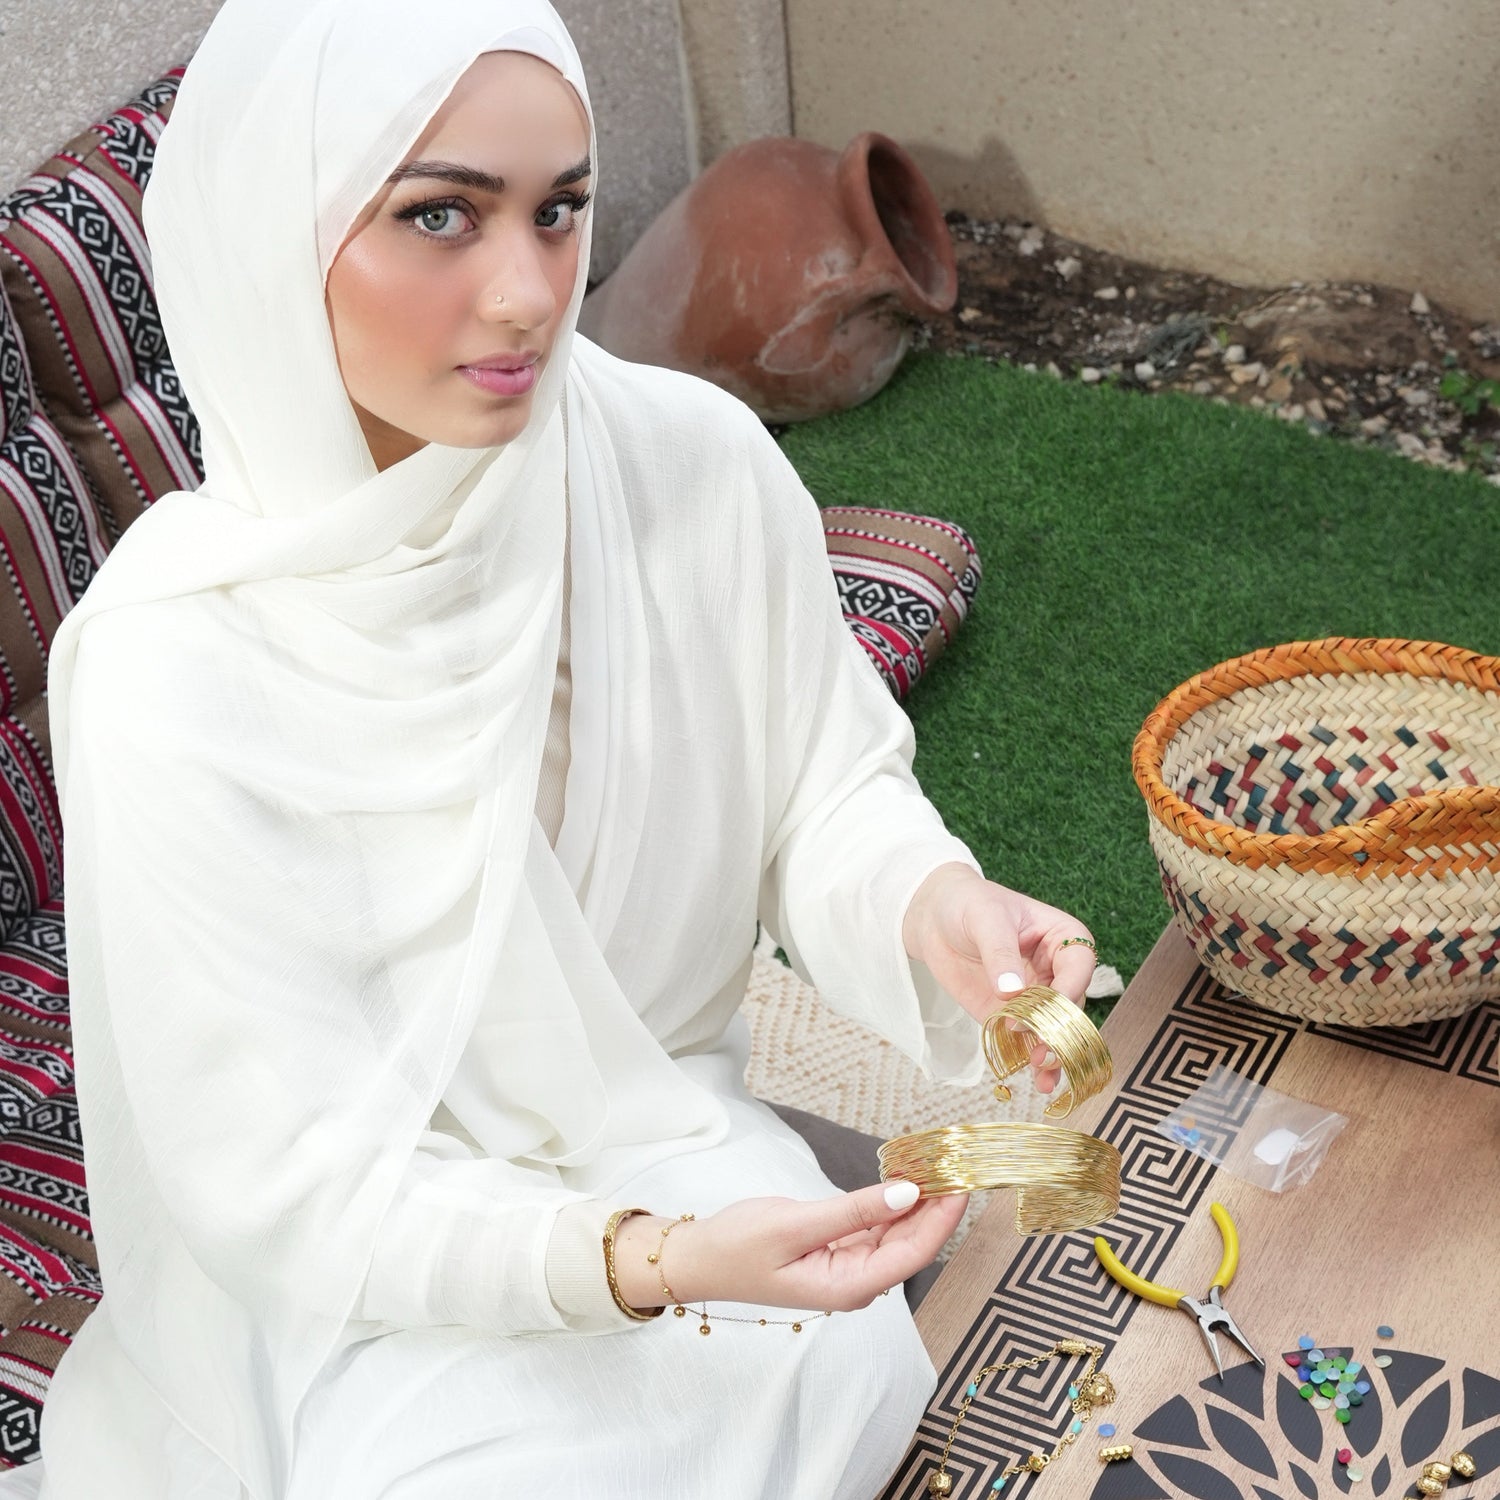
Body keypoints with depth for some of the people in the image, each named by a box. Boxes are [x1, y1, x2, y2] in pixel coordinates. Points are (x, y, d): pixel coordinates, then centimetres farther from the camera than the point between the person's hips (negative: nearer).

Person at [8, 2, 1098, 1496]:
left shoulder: (698, 460, -15)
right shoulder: (173, 670, -24)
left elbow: (825, 786, 0)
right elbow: (281, 1177, -19)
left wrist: (930, 903, -24)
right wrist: (646, 1262, -34)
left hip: (671, 1133, 3)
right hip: (366, 1249, -2)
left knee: (839, 1369, -23)